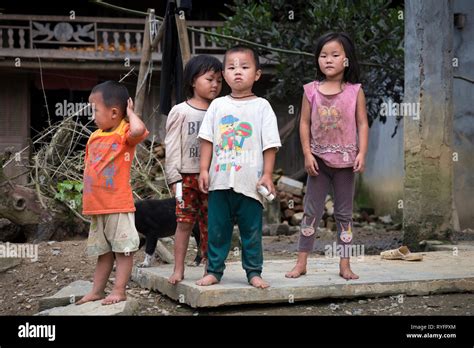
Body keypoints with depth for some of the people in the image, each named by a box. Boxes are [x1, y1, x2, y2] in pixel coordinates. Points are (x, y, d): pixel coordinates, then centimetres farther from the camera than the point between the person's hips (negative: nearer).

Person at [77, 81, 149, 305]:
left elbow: (138, 130, -35)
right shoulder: (94, 137, 12)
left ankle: (119, 291, 4)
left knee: (123, 249, 0)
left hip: (119, 205, -8)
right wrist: (87, 200, 15)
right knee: (103, 252, 15)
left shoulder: (125, 133, -10)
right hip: (96, 206, 8)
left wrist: (130, 111, -16)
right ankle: (97, 291, 22)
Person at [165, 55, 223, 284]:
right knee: (185, 221, 0)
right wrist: (174, 177, -8)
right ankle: (178, 269, 6)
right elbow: (172, 147, -2)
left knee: (209, 223, 7)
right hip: (188, 176, -2)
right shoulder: (180, 112, 0)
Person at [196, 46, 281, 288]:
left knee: (251, 230, 5)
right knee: (217, 229, 8)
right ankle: (214, 270, 17)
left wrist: (267, 175, -7)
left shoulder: (262, 107, 1)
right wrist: (204, 170, 1)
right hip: (220, 181, 2)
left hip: (250, 182, -2)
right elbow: (207, 139, 8)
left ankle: (253, 272, 16)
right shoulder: (217, 105, 8)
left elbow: (270, 145, -1)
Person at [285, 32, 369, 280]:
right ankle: (301, 262, 11)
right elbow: (305, 123, 1)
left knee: (344, 213, 8)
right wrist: (307, 153, -6)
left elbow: (362, 124, -2)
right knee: (312, 211, 5)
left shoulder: (355, 91, -2)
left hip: (345, 160, 0)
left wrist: (362, 153, -11)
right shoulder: (311, 90, 0)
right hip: (319, 159, 0)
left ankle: (345, 265, 13)